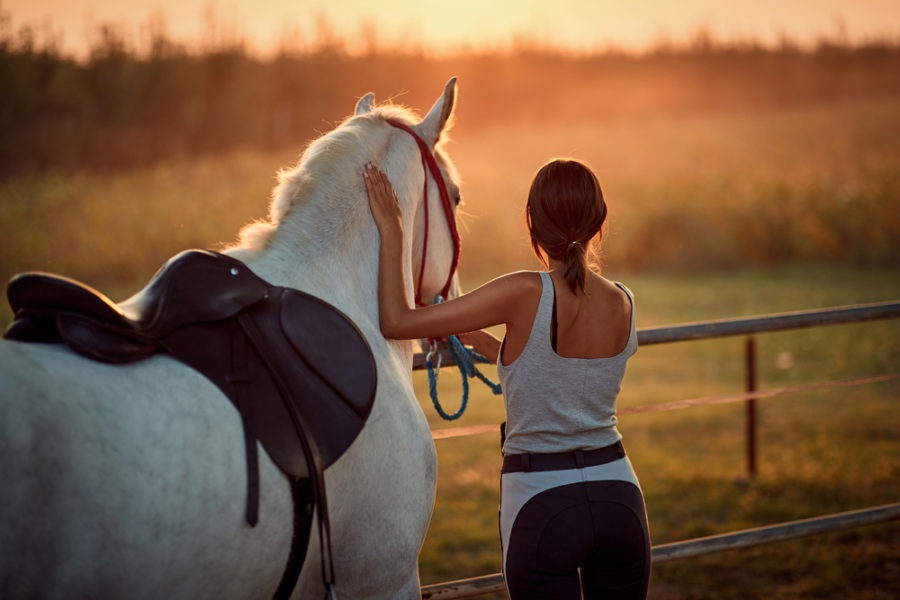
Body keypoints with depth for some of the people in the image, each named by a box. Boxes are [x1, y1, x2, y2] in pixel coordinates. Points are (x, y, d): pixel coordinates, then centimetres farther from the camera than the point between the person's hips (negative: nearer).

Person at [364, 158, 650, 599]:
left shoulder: (527, 294, -18)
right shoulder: (622, 304, -1)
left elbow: (398, 323, -19)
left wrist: (391, 232, -9)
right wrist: (481, 342, 22)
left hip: (540, 504, -4)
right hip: (618, 494, 4)